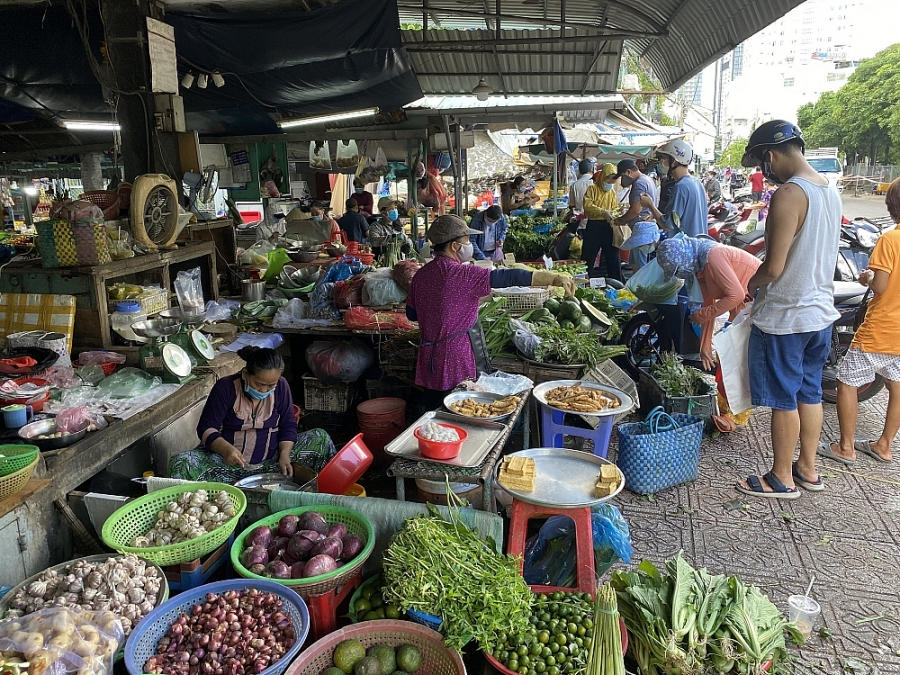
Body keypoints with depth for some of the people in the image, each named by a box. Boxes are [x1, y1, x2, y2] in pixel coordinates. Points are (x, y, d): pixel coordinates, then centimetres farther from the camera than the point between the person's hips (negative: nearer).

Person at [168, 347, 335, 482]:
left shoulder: (281, 387, -5)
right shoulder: (225, 388, -13)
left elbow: (288, 425, 2)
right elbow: (206, 428, -14)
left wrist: (284, 454, -17)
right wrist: (226, 449, -35)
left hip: (270, 461, 2)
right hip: (228, 459, -2)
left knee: (321, 439, -14)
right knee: (181, 464, -30)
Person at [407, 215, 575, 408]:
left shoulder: (421, 275, 4)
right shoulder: (462, 274, -17)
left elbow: (411, 313, 14)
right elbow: (506, 277, -24)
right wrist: (555, 278, -26)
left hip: (428, 362, 7)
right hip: (457, 367, -7)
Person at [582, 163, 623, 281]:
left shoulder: (612, 192, 13)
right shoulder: (593, 189, -3)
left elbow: (615, 208, 17)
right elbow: (587, 205, -15)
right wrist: (603, 212, -24)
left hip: (608, 226, 5)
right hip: (593, 226, -4)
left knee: (613, 256, 5)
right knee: (588, 255, 3)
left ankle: (616, 282, 14)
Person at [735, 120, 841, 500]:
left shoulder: (788, 195, -22)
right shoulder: (830, 191, 7)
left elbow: (773, 268, -23)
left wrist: (751, 284, -4)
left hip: (785, 316, -9)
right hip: (821, 311, 9)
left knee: (783, 399, 4)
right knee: (809, 392, 19)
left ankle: (782, 479, 18)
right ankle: (808, 468, 32)